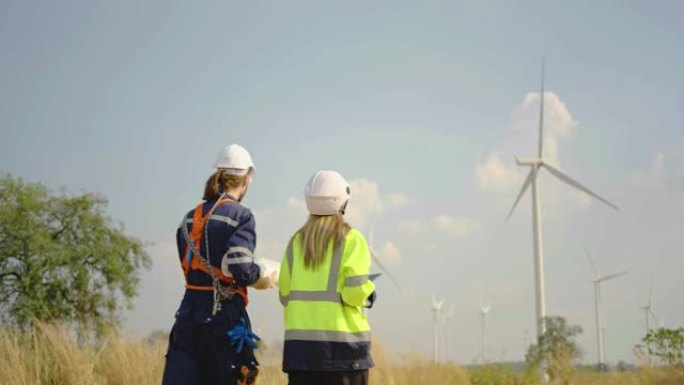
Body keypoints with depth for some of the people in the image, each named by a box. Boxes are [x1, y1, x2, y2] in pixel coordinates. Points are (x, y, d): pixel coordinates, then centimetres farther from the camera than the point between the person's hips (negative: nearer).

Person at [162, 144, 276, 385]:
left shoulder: (190, 218, 11)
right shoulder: (240, 215, -8)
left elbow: (191, 268, 13)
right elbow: (239, 267, -20)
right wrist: (261, 278, 0)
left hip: (188, 314, 5)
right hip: (225, 318, -5)